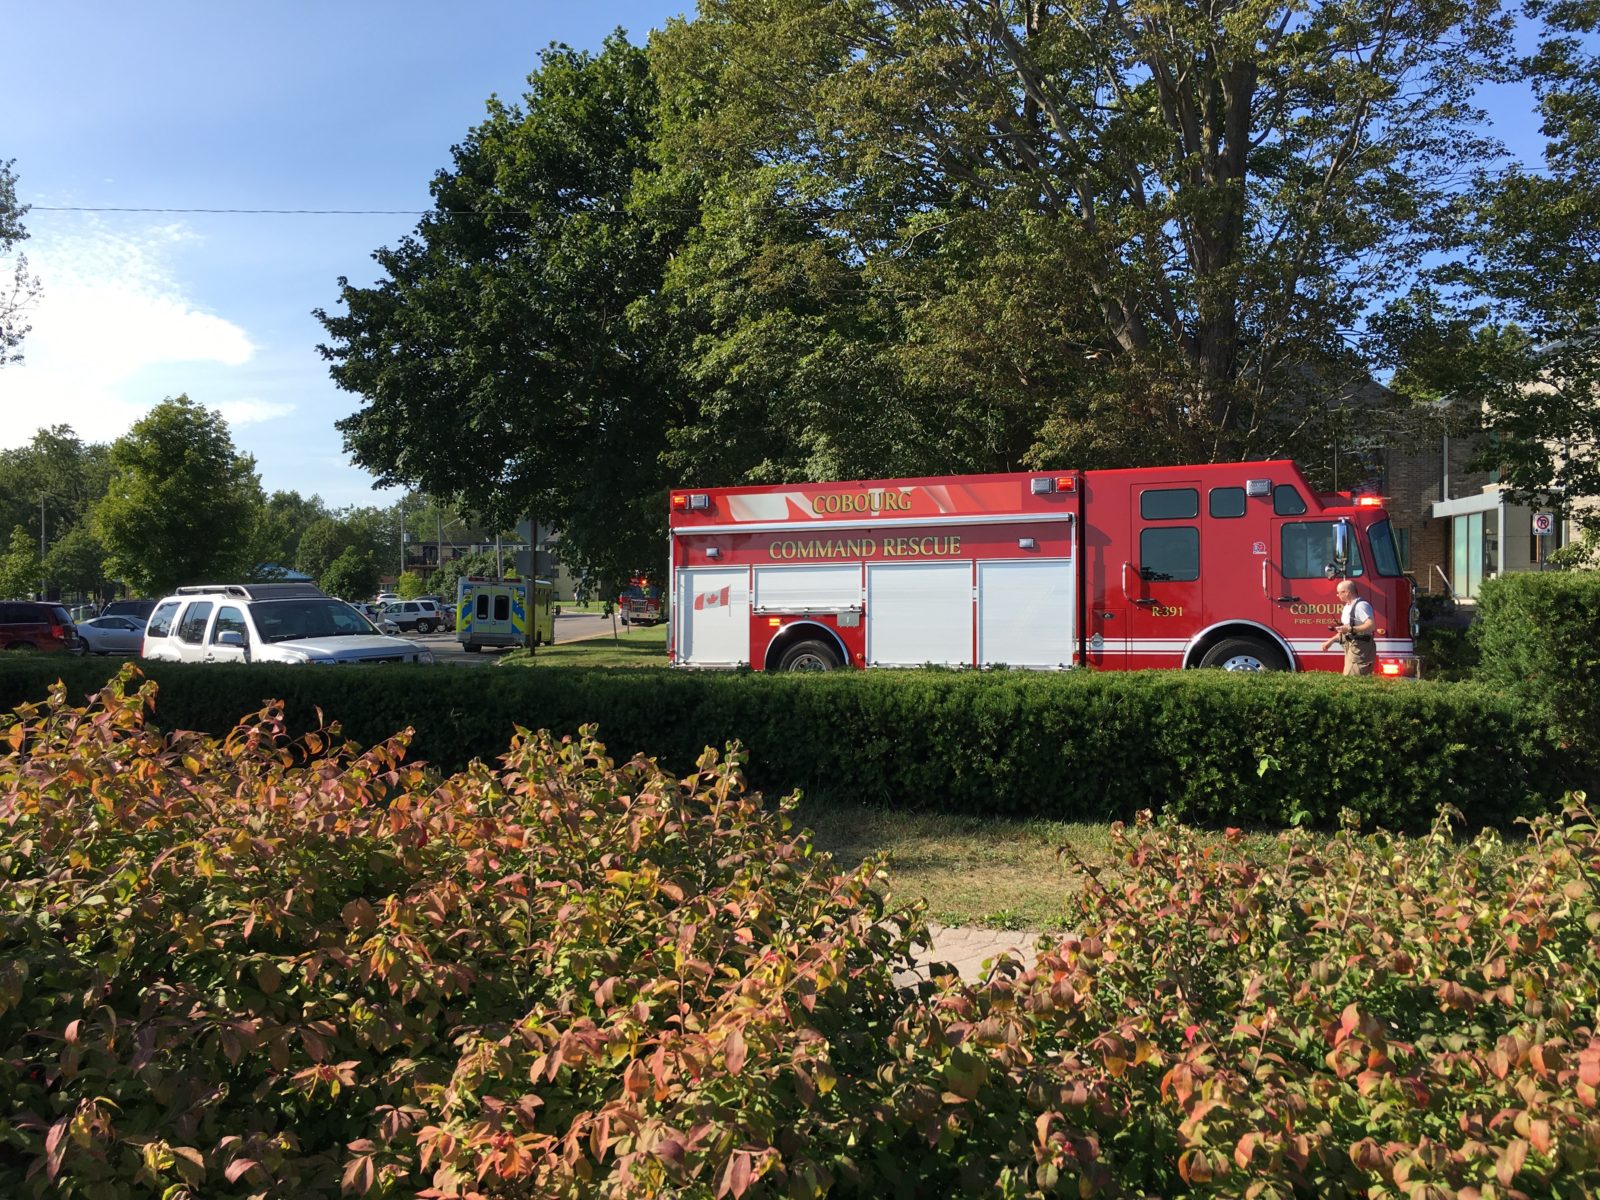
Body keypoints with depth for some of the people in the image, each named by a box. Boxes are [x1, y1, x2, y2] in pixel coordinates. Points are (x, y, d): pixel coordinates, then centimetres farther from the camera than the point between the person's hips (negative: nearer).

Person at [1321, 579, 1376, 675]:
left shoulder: (1361, 605, -14)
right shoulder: (1348, 607, 18)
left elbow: (1372, 625, -24)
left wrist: (1350, 629, -27)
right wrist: (1331, 641, 24)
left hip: (1360, 649, -10)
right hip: (1351, 649, 10)